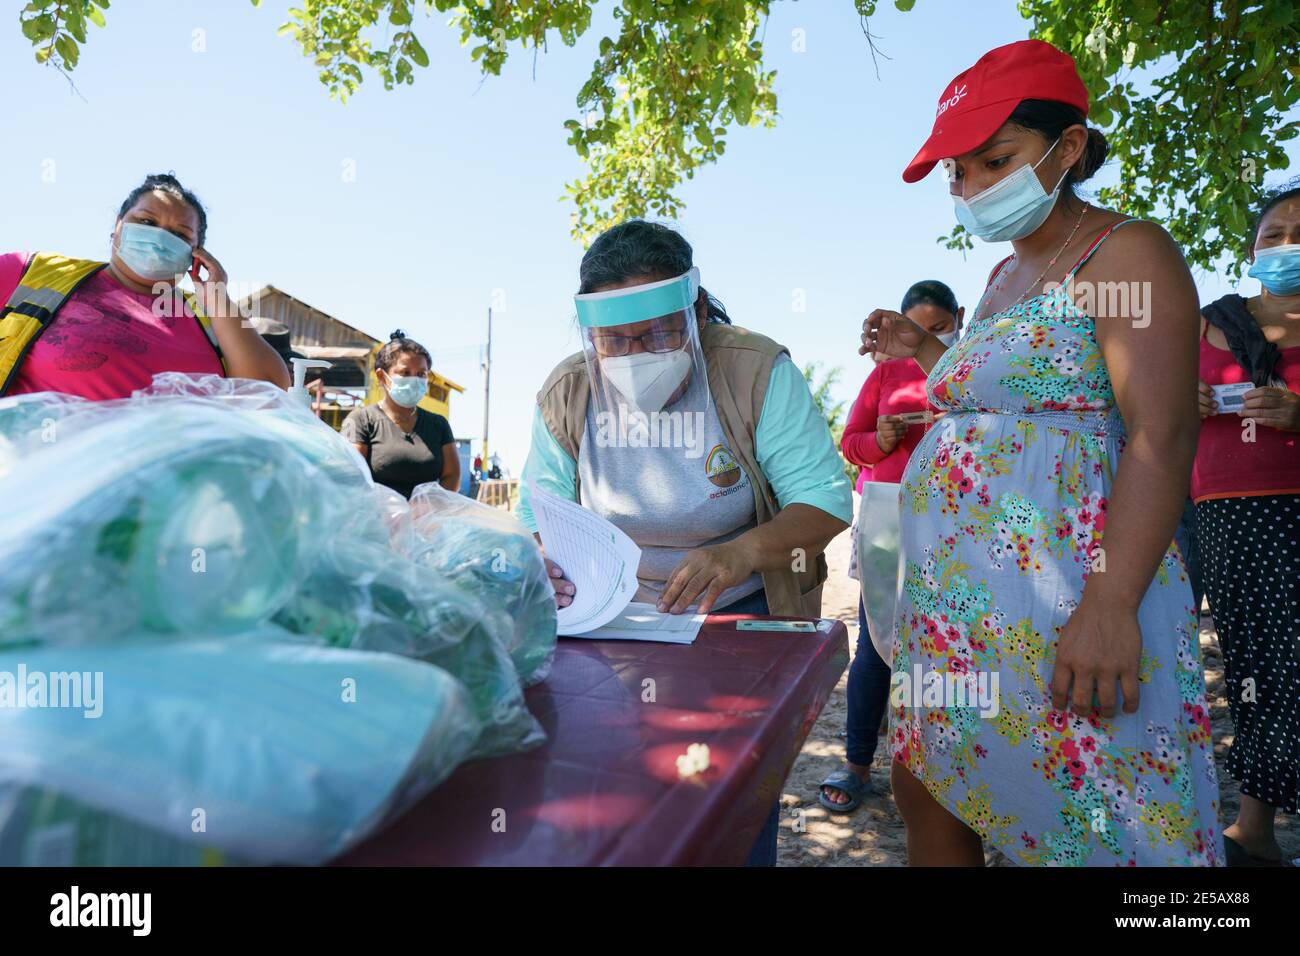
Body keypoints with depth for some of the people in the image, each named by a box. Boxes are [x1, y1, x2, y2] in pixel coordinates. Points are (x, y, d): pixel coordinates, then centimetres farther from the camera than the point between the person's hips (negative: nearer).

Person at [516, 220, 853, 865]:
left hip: (742, 616, -2)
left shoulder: (758, 372, -15)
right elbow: (537, 516, -1)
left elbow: (826, 499, -17)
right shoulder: (565, 395, -6)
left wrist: (742, 552, -35)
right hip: (615, 619, 2)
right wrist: (541, 566, -25)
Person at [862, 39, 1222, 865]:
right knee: (925, 790, 12)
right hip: (959, 588, 8)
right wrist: (931, 354, 19)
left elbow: (1163, 438, -16)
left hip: (1060, 591, -8)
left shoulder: (1124, 254, -5)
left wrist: (1111, 605, -26)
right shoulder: (1005, 275, 19)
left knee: (1095, 825, 0)